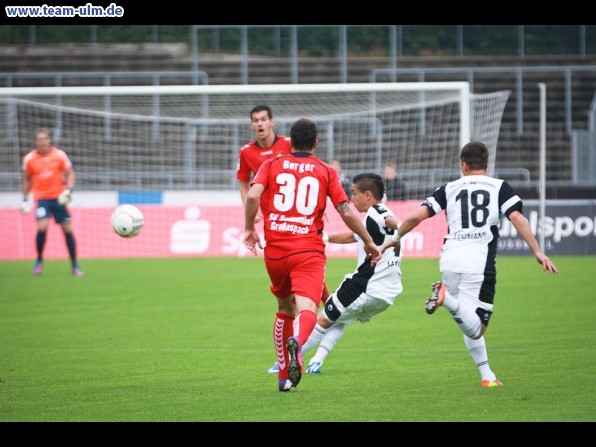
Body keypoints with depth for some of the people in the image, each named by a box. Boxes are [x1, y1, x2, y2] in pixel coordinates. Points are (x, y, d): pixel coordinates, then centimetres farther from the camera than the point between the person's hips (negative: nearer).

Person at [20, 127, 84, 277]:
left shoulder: (59, 155, -5)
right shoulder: (29, 159, -3)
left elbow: (70, 173, 4)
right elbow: (27, 180, 11)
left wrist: (69, 189, -13)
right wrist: (25, 200, 10)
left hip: (58, 197, 1)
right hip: (41, 198, -1)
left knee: (68, 229, 0)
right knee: (42, 227, -21)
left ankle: (75, 265, 12)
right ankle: (39, 261, 1)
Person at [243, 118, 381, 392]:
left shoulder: (271, 165, 10)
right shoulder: (326, 172, 8)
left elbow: (252, 196, -8)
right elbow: (346, 211, 2)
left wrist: (249, 229, 4)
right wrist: (368, 242, 13)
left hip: (275, 251, 2)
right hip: (309, 250, -2)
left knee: (285, 309, 22)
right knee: (307, 309, -16)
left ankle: (284, 374, 25)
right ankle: (297, 341, -51)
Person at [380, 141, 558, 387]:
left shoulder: (449, 188, 15)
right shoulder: (500, 187, 10)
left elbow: (416, 216, 8)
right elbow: (517, 218, -4)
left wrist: (396, 238, 23)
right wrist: (537, 251, -5)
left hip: (449, 258, 3)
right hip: (479, 261, -3)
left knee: (471, 327, 18)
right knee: (475, 328, -10)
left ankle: (487, 375, 11)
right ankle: (448, 298, -35)